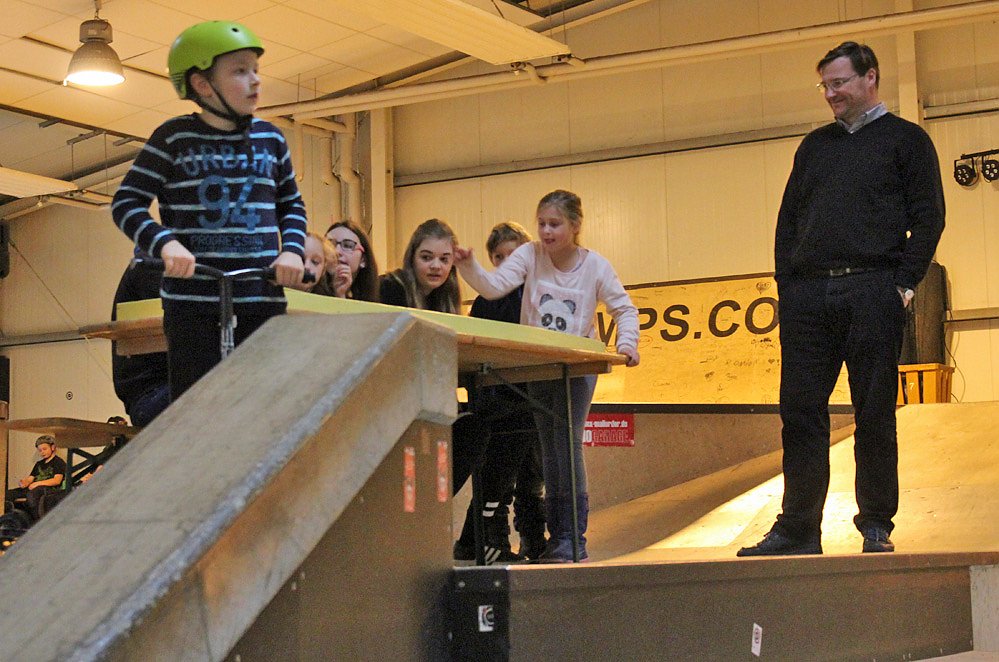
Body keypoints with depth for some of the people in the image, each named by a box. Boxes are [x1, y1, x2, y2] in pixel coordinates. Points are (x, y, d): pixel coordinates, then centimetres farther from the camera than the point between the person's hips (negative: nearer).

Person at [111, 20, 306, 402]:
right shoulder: (174, 138, -1)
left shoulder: (269, 138, 9)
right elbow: (126, 204, -1)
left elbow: (291, 204, 21)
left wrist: (292, 249, 0)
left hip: (262, 298, 3)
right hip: (192, 297, -3)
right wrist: (165, 244, -20)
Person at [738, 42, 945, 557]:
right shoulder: (814, 145, 22)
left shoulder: (905, 139, 10)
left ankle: (877, 525, 6)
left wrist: (903, 284, -8)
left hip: (872, 292, -4)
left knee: (874, 414, -1)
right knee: (800, 412, 0)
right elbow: (788, 219, 19)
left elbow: (928, 218, 2)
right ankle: (797, 529, 4)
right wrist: (787, 284, 7)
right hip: (808, 296, 4)